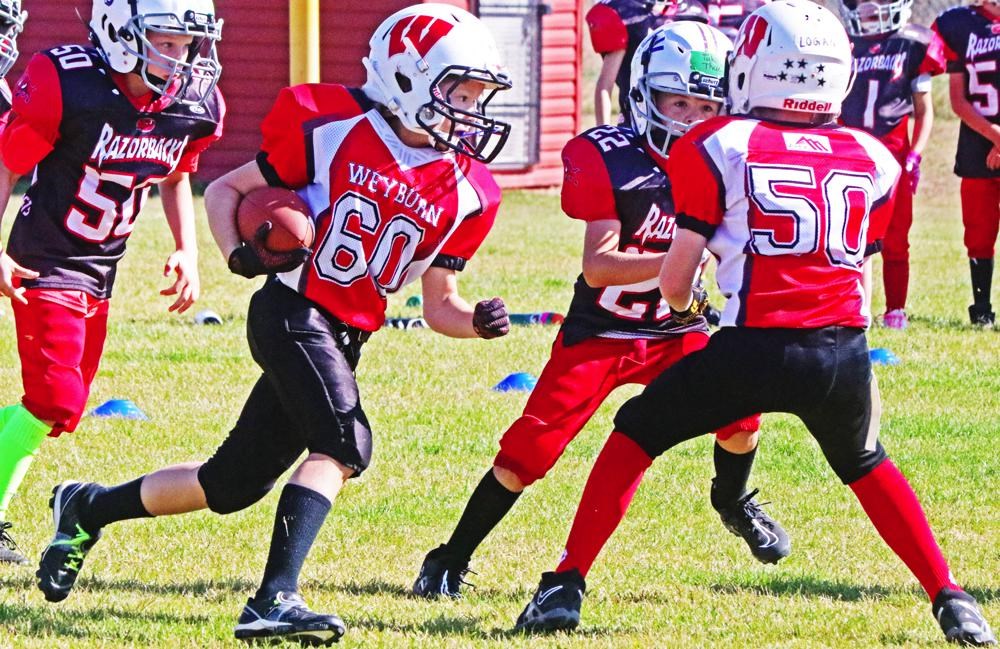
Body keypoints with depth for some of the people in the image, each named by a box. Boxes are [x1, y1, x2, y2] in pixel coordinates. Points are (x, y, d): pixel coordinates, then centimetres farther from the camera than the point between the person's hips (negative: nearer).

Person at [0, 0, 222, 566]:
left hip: (100, 275, 7)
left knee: (60, 411, 11)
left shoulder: (194, 106, -4)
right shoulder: (65, 84, -21)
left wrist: (188, 250, 6)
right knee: (54, 403, -16)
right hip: (46, 262, -7)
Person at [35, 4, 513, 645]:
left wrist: (477, 321, -7)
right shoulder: (332, 130, -6)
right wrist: (239, 252, -14)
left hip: (342, 342, 6)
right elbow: (226, 190, 5)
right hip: (291, 309, -6)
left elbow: (438, 307, 15)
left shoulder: (466, 192, 7)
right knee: (344, 442, -26)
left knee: (232, 484, 11)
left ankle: (86, 507, 32)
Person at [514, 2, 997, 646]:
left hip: (757, 349, -3)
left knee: (637, 433, 18)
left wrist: (683, 300, 32)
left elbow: (674, 283, 8)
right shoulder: (874, 161, 13)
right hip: (846, 351, 3)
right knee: (867, 465, 31)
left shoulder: (721, 146, 4)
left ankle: (565, 587, 13)